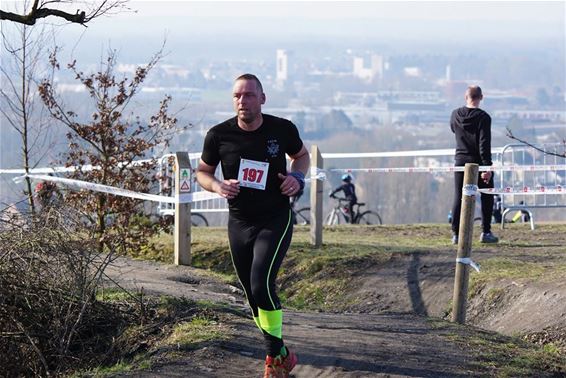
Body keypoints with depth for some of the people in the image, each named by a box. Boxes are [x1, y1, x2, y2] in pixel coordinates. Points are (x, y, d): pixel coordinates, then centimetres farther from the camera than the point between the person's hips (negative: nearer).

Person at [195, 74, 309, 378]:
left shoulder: (282, 129, -8)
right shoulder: (219, 135, -6)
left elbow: (302, 154, 13)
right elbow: (202, 171, 8)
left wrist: (297, 177, -8)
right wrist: (217, 186, -13)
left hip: (276, 220, -3)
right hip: (239, 223, 3)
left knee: (262, 285, -21)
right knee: (253, 295, 8)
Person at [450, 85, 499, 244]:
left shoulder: (455, 115, 0)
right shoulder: (483, 117, -14)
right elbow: (484, 144, -18)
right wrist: (487, 166, -19)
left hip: (460, 161, 4)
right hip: (478, 163, -4)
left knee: (458, 198, 7)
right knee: (487, 197, 10)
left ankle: (456, 233, 2)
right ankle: (486, 232, 6)